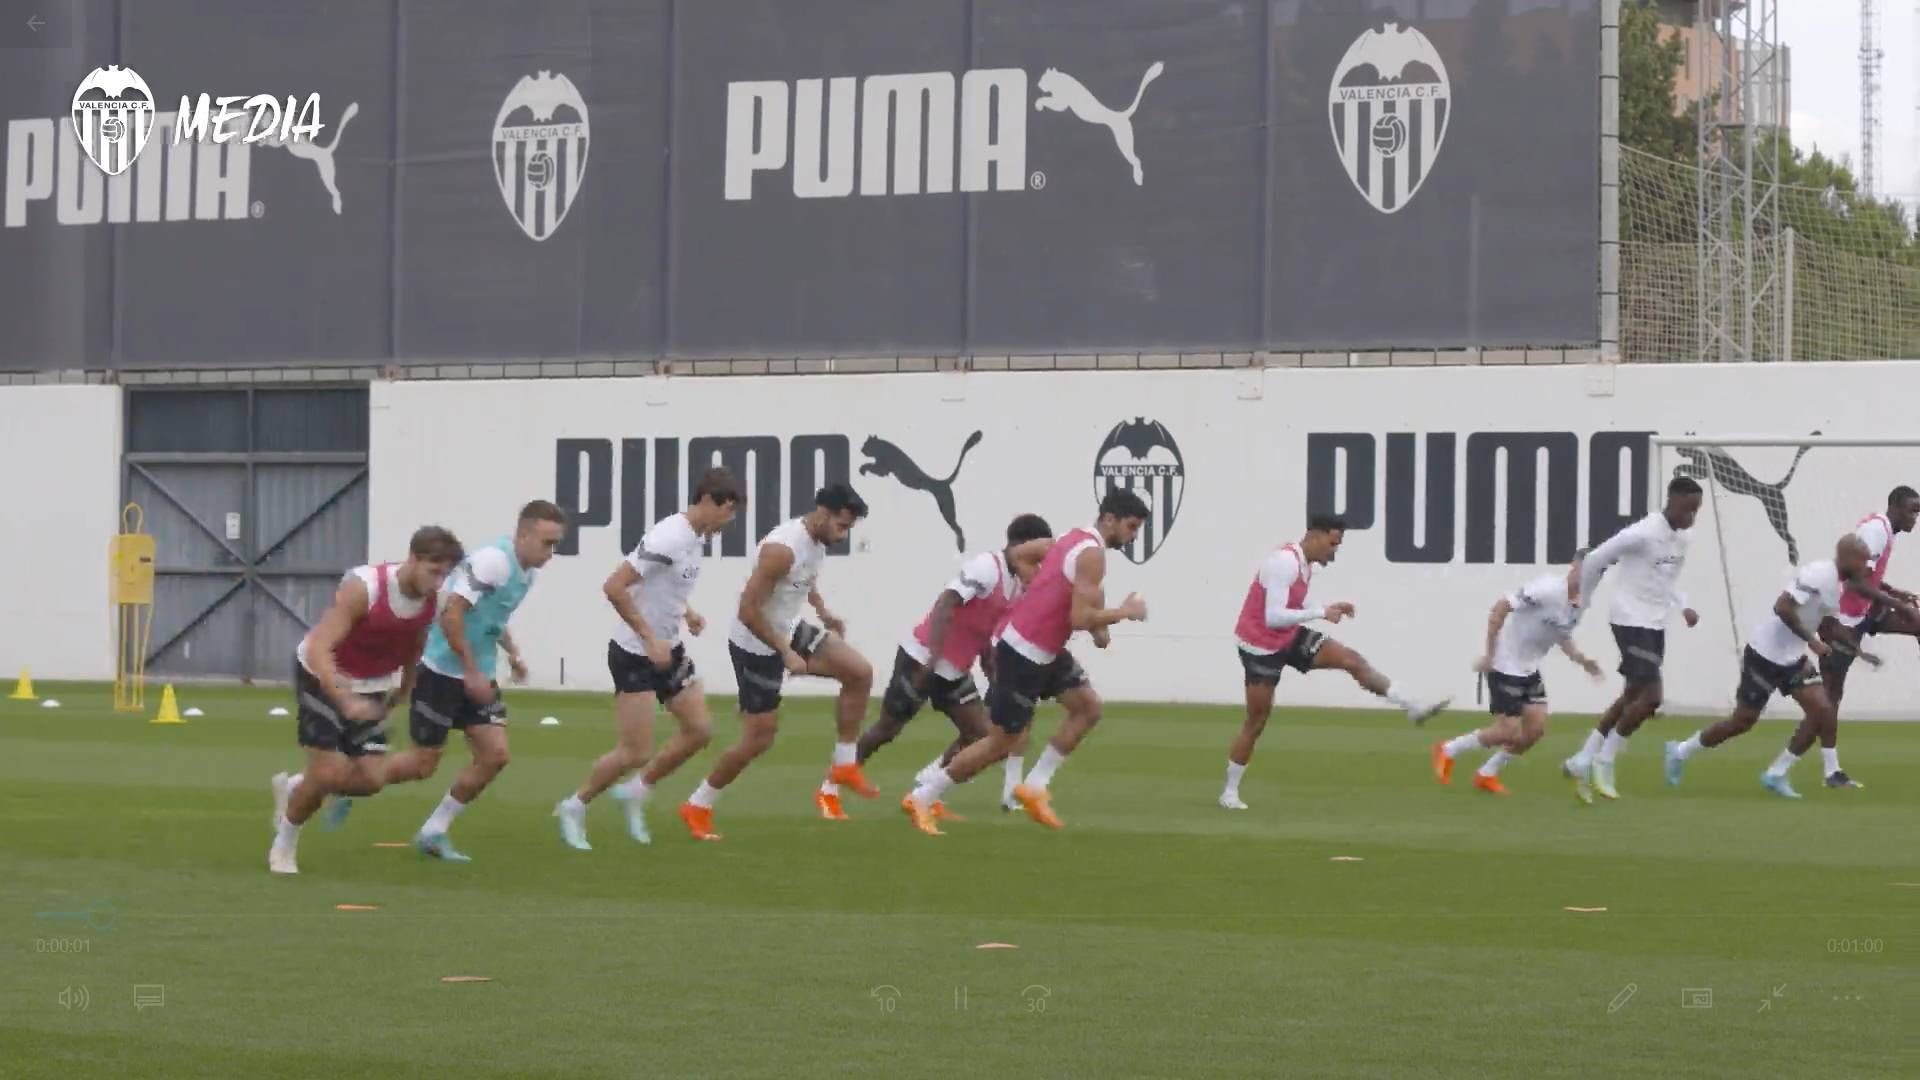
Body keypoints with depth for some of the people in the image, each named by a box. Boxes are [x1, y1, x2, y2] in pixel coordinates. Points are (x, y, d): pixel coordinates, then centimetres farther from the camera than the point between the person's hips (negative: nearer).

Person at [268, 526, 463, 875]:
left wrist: (401, 694, 19)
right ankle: (284, 845, 13)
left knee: (371, 778, -4)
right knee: (329, 773, -12)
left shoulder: (433, 601, -12)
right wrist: (346, 701, -48)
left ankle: (293, 788, 24)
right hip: (324, 677, -6)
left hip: (370, 689, 6)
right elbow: (318, 650, -36)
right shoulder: (363, 588, -31)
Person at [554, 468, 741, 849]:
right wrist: (650, 638, -26)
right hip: (635, 655, -9)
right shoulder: (668, 538, -24)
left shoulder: (697, 537, 4)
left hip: (667, 650, 9)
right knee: (636, 753, -7)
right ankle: (574, 808, 13)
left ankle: (637, 792, 22)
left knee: (699, 730, 6)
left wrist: (687, 612, 7)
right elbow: (614, 587, -27)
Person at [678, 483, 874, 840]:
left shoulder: (817, 541, -1)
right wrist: (786, 653, -24)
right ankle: (697, 807, 14)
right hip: (757, 645, -9)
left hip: (789, 632, 9)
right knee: (759, 737, -3)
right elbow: (748, 610, -28)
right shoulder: (782, 549, -29)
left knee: (860, 673, -1)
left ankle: (844, 768, 9)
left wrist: (823, 612, 8)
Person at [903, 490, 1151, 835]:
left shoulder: (1075, 539, 9)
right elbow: (1081, 618, -26)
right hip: (1025, 651, -10)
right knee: (1003, 740, -3)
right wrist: (1124, 612, -11)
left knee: (1088, 708, 9)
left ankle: (1034, 787, 12)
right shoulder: (1092, 554, -19)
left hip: (1043, 648, 10)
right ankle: (922, 798, 4)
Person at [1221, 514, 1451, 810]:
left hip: (1289, 638, 8)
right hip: (1261, 646, -8)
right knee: (1256, 721, -1)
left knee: (1352, 660, -3)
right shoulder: (1284, 562, -26)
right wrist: (1321, 613, -26)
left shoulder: (1306, 563, 4)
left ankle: (1412, 707, 0)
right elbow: (1273, 617, -31)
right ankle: (1229, 791, 11)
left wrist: (1330, 609, 0)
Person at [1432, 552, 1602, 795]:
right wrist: (1489, 654, -22)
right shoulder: (1549, 589, -25)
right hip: (1505, 665, -8)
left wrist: (1581, 660, -2)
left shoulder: (1580, 602, 1)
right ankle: (1448, 751, 14)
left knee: (1536, 727, -2)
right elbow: (1500, 608, -24)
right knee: (1510, 733, -8)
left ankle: (1487, 775, 16)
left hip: (1529, 669, 8)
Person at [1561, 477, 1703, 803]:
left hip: (1656, 625, 9)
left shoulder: (1683, 537, 7)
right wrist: (1581, 603, 1)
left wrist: (1684, 607, 5)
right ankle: (1604, 763, 1)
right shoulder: (1642, 534, -19)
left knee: (1633, 697, 12)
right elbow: (1595, 560, -11)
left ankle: (1582, 763, 21)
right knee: (1650, 697, -14)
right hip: (1632, 622, -9)